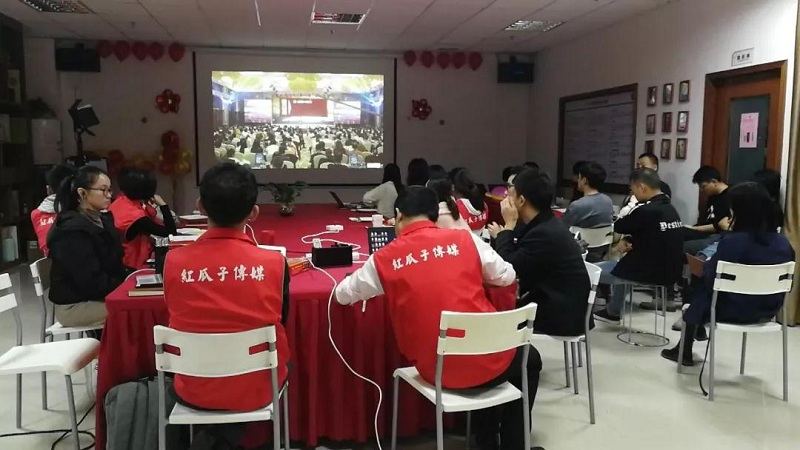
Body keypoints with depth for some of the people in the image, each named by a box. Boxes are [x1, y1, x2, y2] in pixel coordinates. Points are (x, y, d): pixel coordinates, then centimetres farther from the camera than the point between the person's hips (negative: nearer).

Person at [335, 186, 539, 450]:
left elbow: (343, 295, 10)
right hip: (487, 360, -2)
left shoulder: (385, 259, -2)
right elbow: (507, 276, 11)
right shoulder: (465, 239, -2)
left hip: (436, 371, 2)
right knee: (530, 358, 34)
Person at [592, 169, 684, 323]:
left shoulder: (646, 210, -22)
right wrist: (627, 240, 1)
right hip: (670, 271, 9)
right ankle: (613, 312, 40)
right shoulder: (670, 208, 7)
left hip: (650, 272, -9)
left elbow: (618, 227, -8)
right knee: (620, 264, 34)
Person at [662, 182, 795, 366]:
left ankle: (685, 351, 33)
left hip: (733, 311, -6)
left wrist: (707, 264, 7)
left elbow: (710, 278, -14)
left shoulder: (733, 241, -22)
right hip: (768, 310, 6)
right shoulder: (784, 243, -4)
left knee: (700, 291, 22)